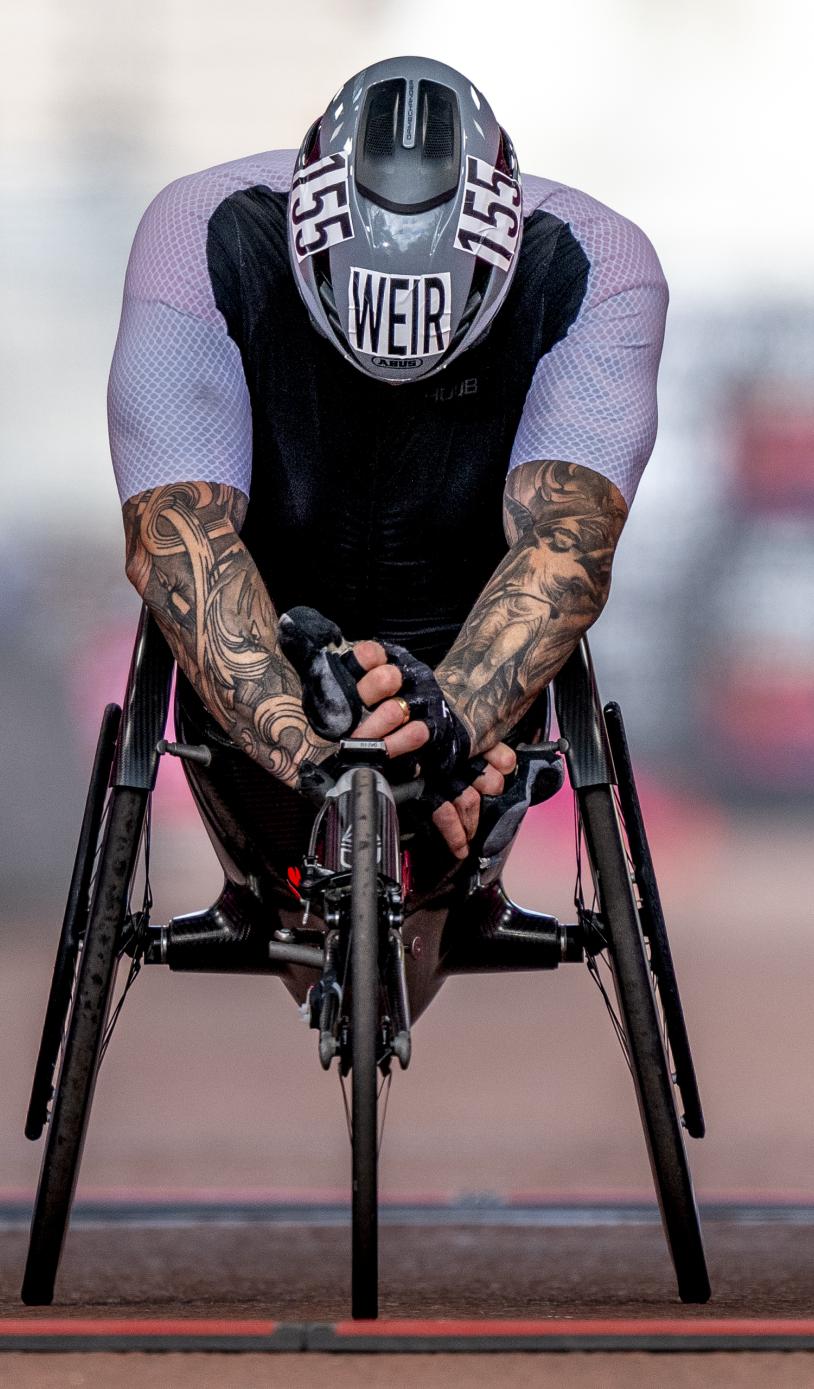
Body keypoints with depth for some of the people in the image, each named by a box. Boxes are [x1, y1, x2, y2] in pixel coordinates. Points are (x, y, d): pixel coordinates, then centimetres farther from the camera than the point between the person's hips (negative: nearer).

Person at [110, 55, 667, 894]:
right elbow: (177, 536, -38)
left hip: (464, 652, 0)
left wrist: (450, 715, -59)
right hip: (270, 651, 0)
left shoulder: (591, 272, -26)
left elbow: (567, 539, -38)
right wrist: (307, 749, -55)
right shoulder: (204, 243, -28)